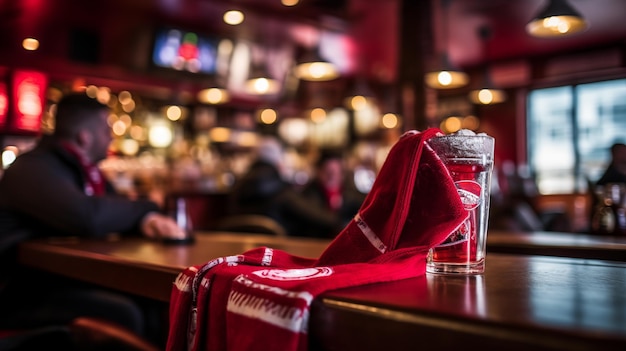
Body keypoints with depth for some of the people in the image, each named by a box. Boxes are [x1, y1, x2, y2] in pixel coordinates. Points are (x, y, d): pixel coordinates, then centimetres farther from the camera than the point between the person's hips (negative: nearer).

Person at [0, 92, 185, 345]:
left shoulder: (82, 169, 11)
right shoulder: (34, 168, -17)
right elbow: (88, 217, -34)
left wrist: (149, 220, -12)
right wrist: (145, 210, -17)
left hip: (65, 281, 8)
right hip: (21, 293, -8)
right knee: (124, 314, -28)